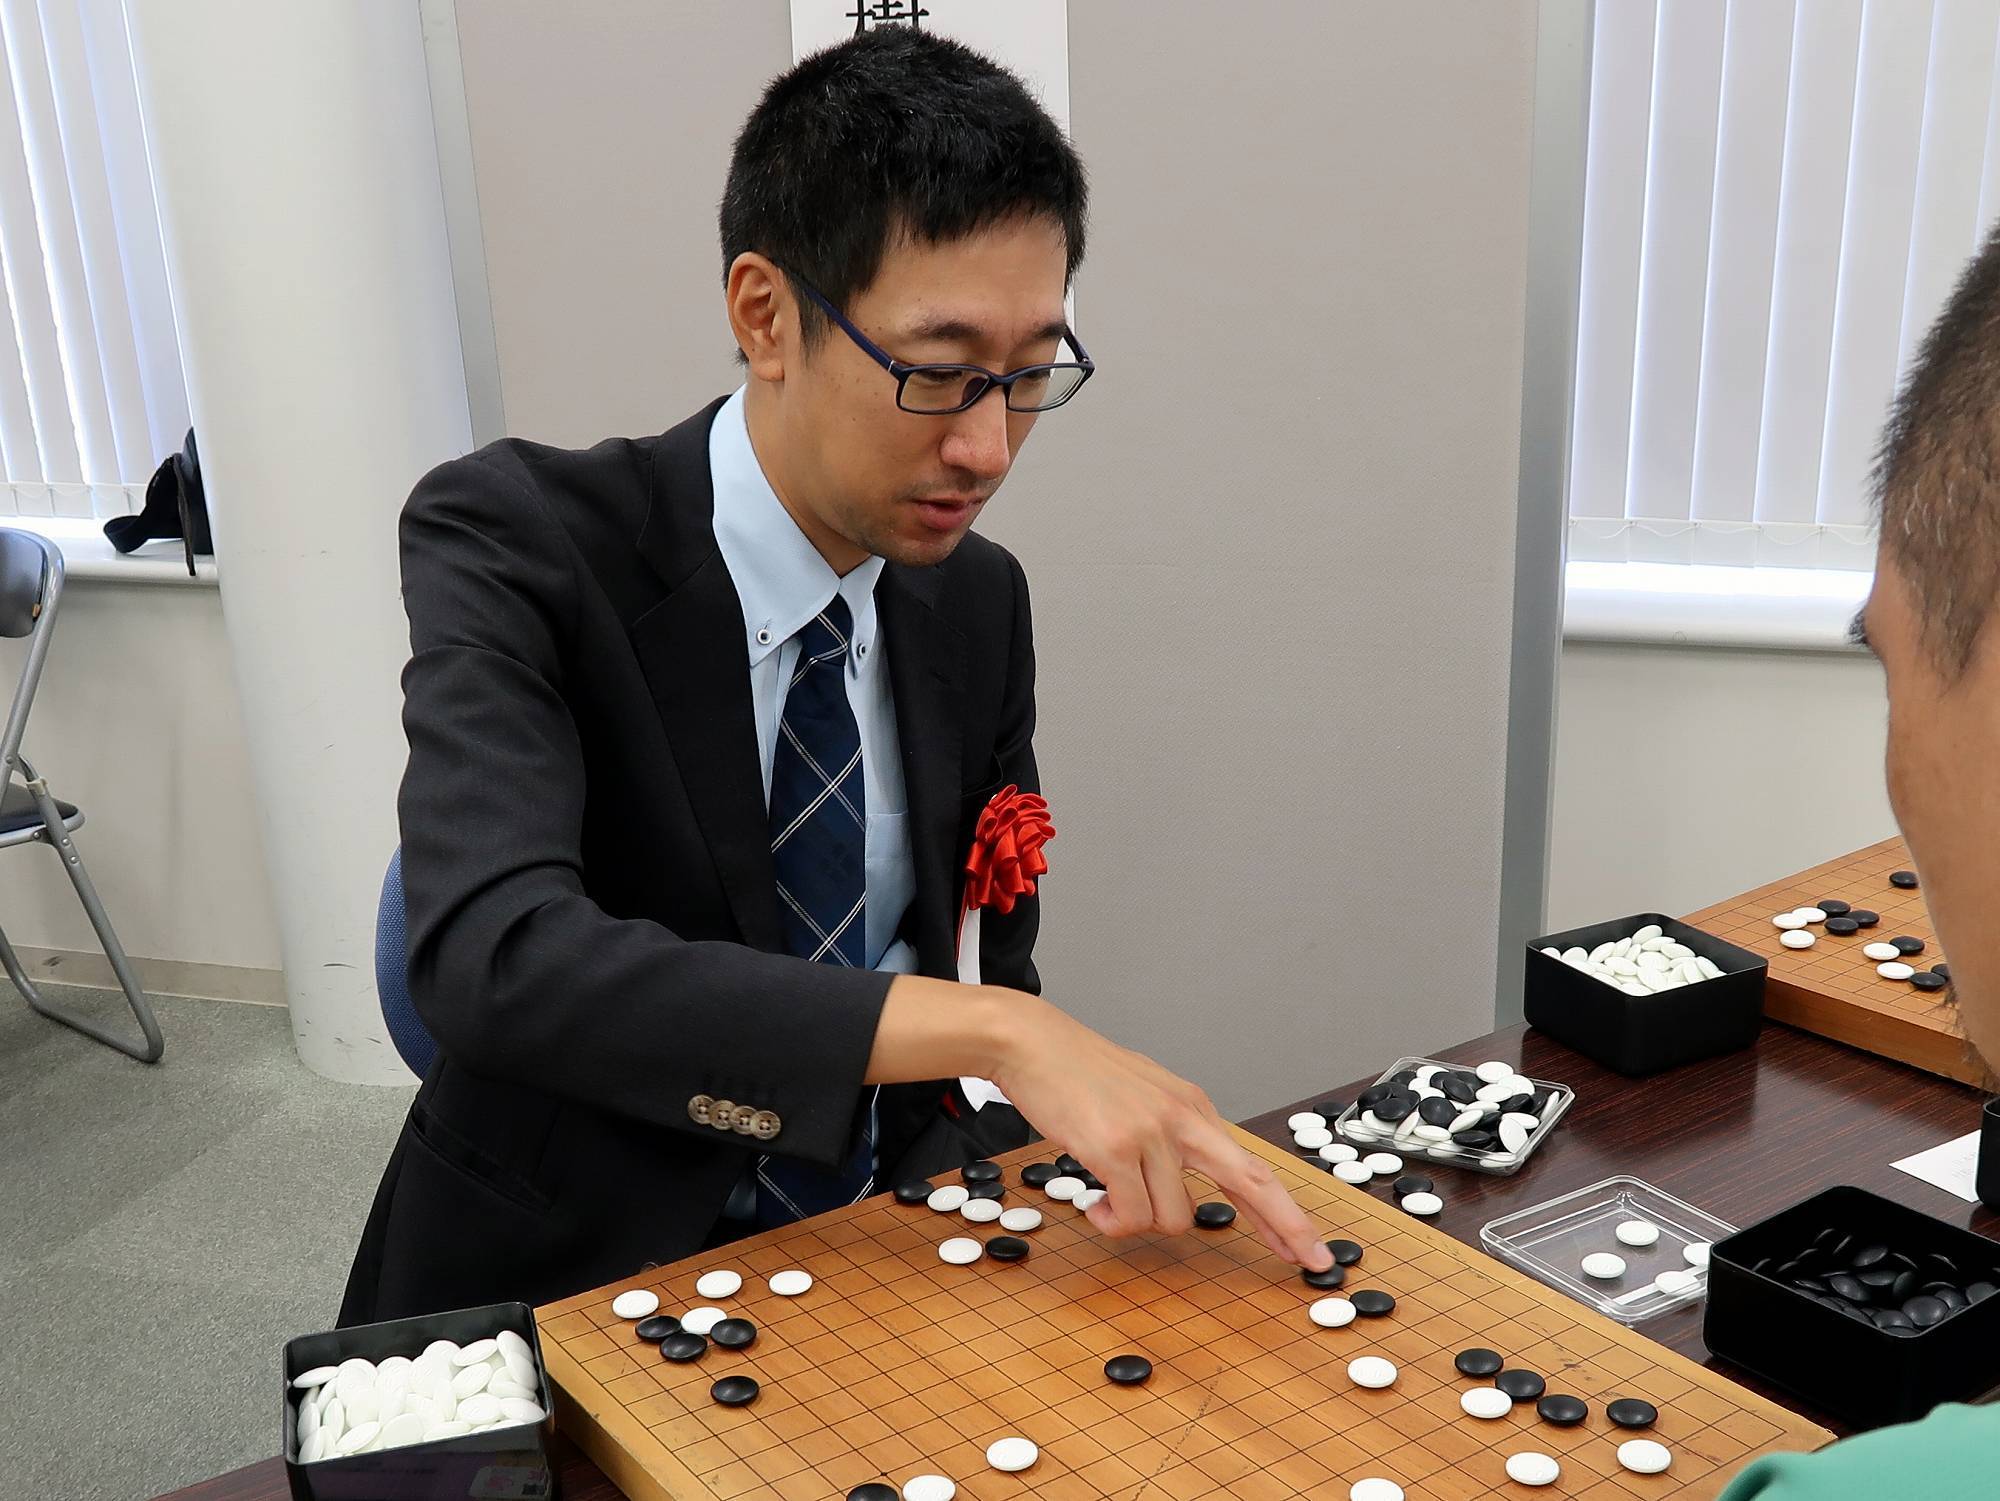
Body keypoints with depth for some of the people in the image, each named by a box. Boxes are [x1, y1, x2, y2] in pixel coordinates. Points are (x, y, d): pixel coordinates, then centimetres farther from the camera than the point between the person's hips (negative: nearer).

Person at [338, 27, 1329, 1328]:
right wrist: (993, 1031, -38)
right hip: (570, 1279, -3)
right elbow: (495, 957, -33)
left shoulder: (982, 601, 1)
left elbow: (1002, 971, 9)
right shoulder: (518, 548, -16)